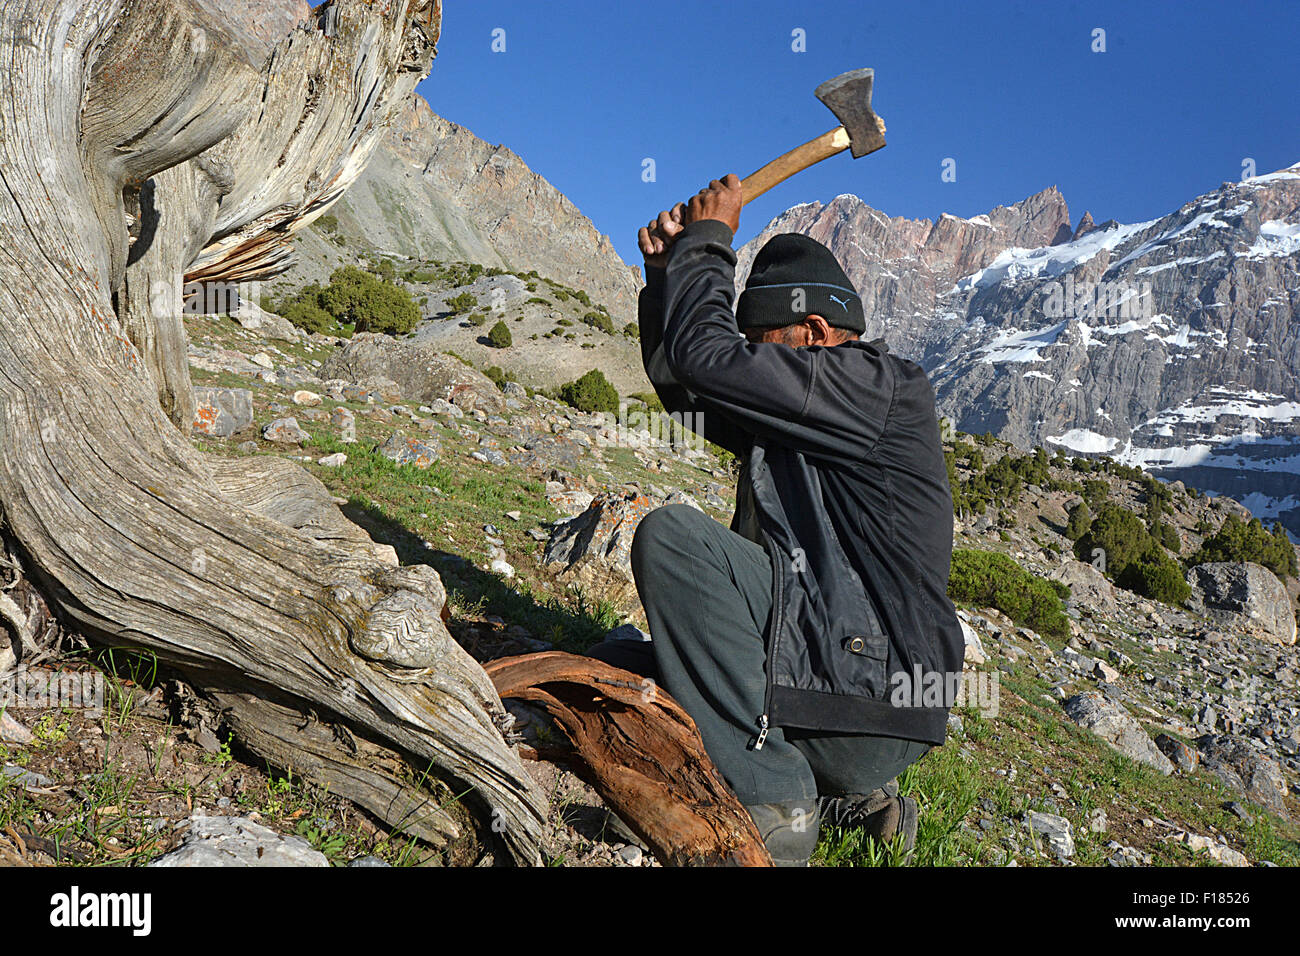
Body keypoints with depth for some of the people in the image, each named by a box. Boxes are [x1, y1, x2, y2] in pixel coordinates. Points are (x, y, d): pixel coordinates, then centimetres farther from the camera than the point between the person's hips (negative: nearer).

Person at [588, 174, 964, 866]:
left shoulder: (881, 386, -9)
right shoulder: (795, 421, 19)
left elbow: (707, 359, -15)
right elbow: (680, 384, 25)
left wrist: (708, 239, 0)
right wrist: (670, 272, 12)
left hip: (869, 701, -10)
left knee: (670, 535, -21)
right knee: (615, 664, 12)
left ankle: (770, 800, -17)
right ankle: (838, 793, 7)